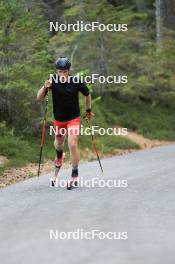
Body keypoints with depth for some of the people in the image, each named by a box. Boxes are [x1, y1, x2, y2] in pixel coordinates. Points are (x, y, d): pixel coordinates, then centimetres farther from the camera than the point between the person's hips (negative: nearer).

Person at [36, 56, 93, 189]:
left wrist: (88, 110, 13)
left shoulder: (76, 82, -18)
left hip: (74, 118, -2)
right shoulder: (53, 81, -16)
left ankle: (75, 175, -4)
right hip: (58, 119, 3)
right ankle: (59, 156, 58)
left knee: (73, 145, -15)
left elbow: (87, 94, 3)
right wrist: (45, 88, -35)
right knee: (59, 143, 22)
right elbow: (39, 99, -17)